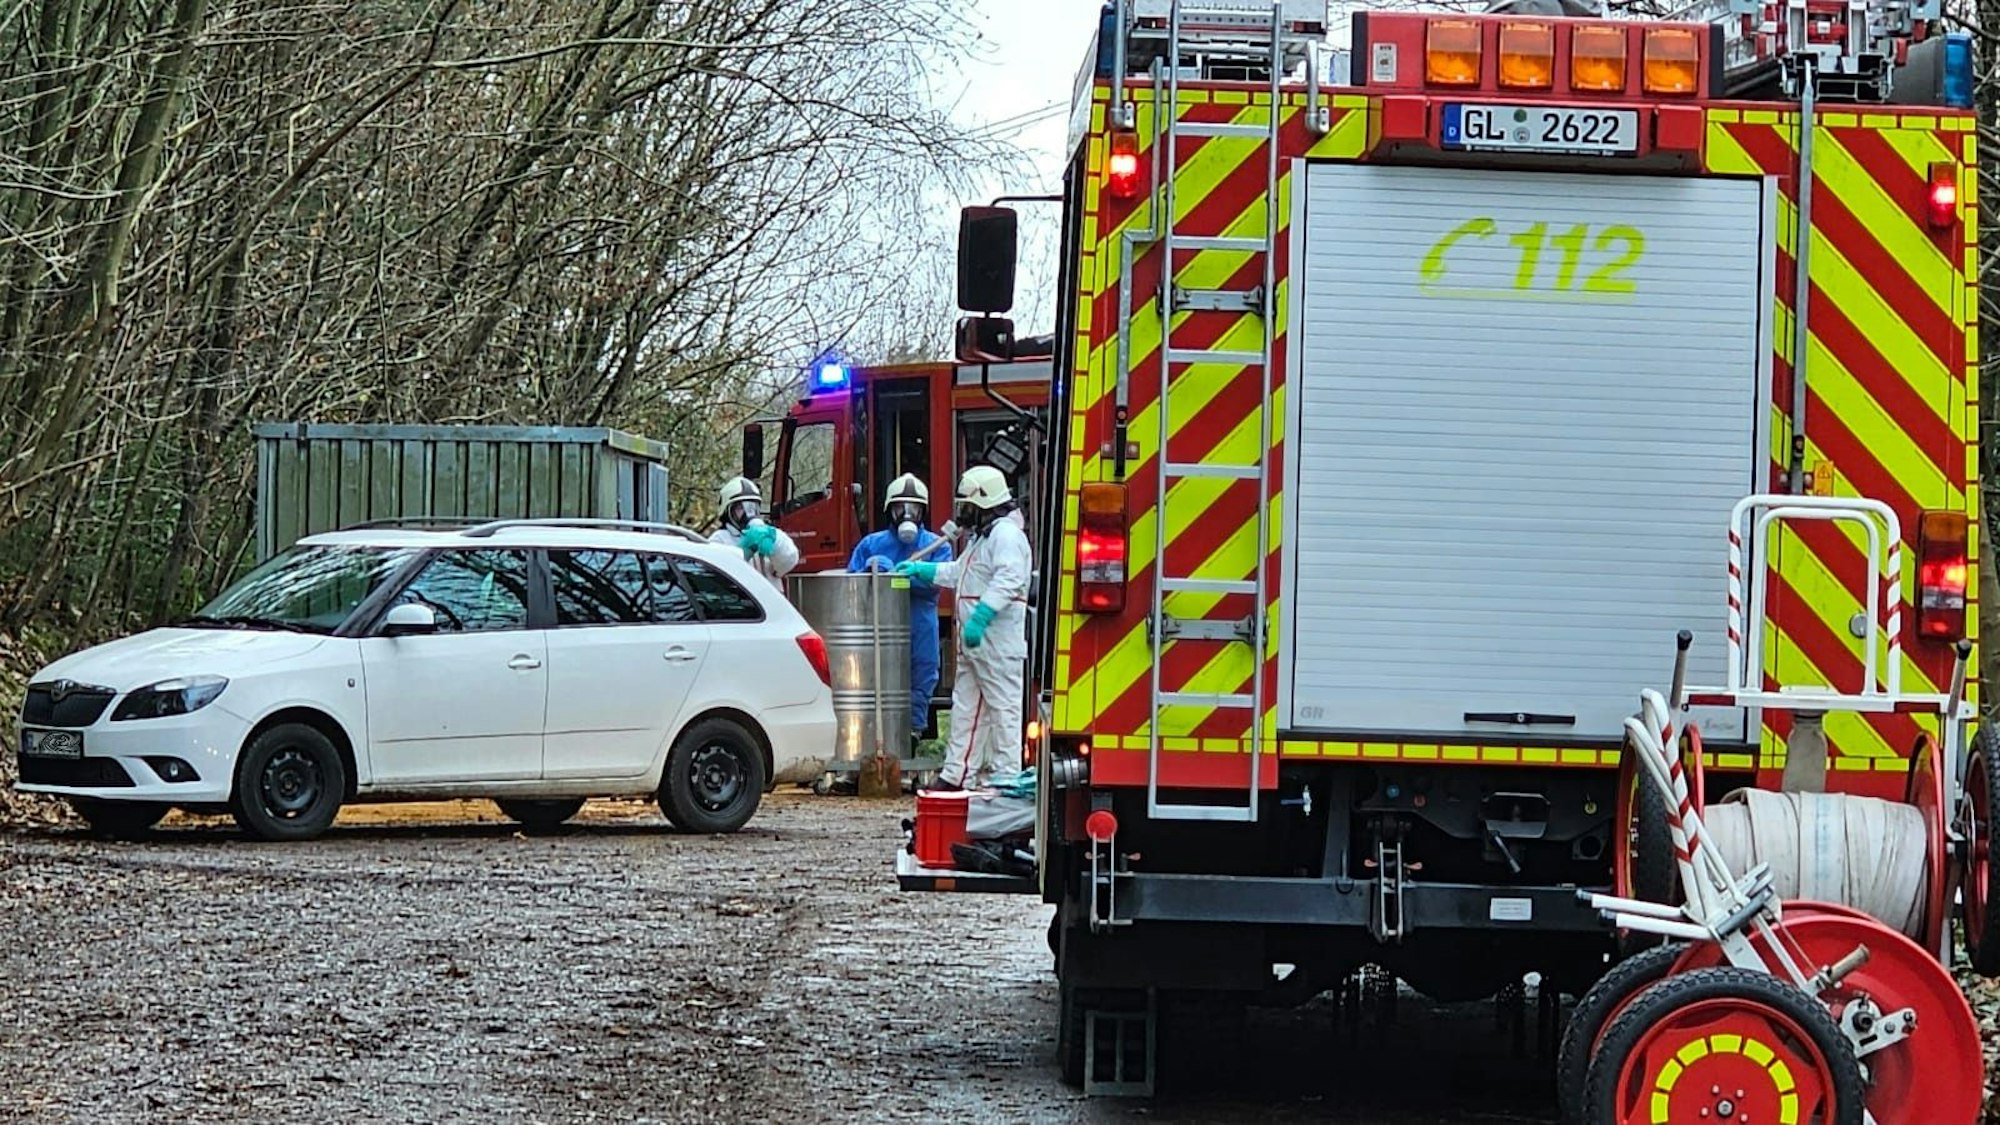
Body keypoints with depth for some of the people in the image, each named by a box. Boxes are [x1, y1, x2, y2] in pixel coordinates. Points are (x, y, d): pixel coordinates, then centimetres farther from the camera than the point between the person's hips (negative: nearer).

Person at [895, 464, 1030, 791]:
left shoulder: (1006, 534, -13)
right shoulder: (982, 536, 22)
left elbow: (1007, 580, -26)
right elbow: (959, 573, 36)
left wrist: (980, 617, -32)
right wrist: (921, 570, 35)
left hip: (998, 641, -11)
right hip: (973, 642, 11)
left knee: (1003, 706, -7)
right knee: (966, 706, 12)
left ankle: (1006, 774, -6)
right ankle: (957, 774, 16)